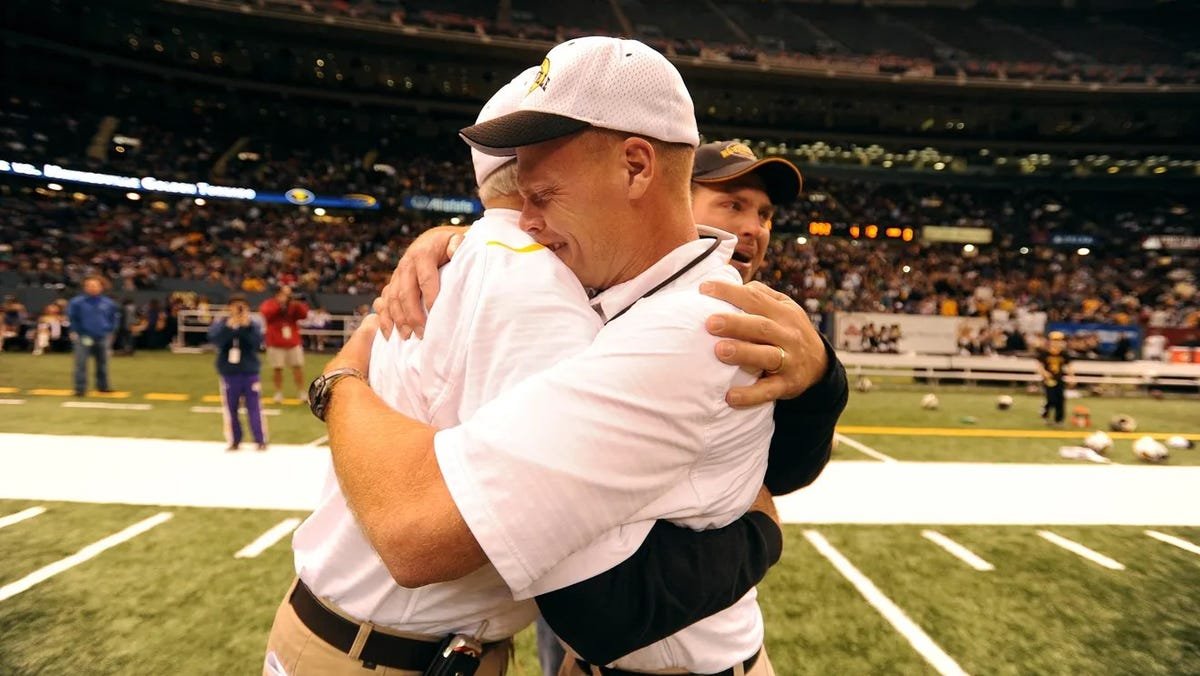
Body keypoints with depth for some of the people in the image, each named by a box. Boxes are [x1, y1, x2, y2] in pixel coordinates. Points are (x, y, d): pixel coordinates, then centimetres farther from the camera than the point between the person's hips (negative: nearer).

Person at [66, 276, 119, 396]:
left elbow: (113, 318, 15)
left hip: (102, 338, 3)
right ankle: (80, 388, -1)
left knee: (102, 363, 13)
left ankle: (103, 385, 27)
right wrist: (75, 331, -1)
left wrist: (110, 331, 8)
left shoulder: (109, 303, 3)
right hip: (84, 337, -3)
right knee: (81, 363, -6)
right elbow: (71, 317, 3)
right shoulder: (77, 302, -5)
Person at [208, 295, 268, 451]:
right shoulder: (220, 324, -1)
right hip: (229, 373, 1)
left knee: (254, 407, 1)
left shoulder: (252, 325, -2)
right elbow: (214, 339, -18)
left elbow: (258, 342, -16)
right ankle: (234, 441, 21)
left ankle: (261, 440, 8)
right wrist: (229, 327, -29)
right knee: (230, 408, 9)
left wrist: (247, 326, -24)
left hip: (250, 373, -1)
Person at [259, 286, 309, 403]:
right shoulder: (268, 303, 1)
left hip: (293, 342, 2)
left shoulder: (294, 305, 9)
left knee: (298, 366, 1)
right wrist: (279, 304, -21)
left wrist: (296, 304, -18)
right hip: (275, 343, -2)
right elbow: (265, 313, -19)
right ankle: (278, 393, 12)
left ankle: (302, 392, 8)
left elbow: (304, 314, -3)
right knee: (277, 368, -1)